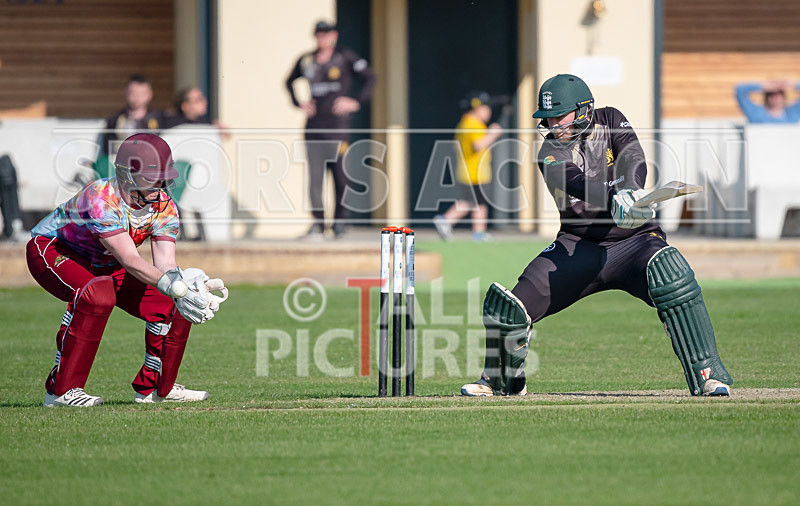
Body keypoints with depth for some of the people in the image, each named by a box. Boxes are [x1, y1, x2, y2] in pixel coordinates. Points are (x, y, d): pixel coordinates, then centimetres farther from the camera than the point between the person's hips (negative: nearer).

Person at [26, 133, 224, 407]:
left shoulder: (164, 207, -14)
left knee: (172, 307, -6)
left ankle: (154, 386, 16)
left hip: (102, 265, 7)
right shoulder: (101, 199, -35)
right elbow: (130, 261, -43)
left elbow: (165, 265, -22)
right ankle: (61, 389, -31)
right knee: (98, 293, -38)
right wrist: (176, 288, -54)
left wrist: (183, 293, -44)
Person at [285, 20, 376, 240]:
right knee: (314, 174, -6)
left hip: (338, 124, -3)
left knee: (340, 173, 0)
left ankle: (340, 221, 12)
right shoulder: (306, 60, 10)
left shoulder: (346, 58, 1)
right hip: (314, 125, 3)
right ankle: (317, 221, -6)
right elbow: (289, 81, 27)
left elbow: (369, 78, 4)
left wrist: (357, 102, -4)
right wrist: (298, 104, 14)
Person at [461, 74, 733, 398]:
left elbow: (633, 159, -21)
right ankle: (504, 381, 22)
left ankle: (707, 374, -31)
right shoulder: (551, 154, -5)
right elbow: (580, 186, -27)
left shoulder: (610, 122, -2)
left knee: (670, 274, -34)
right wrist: (616, 201, -48)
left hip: (634, 239, -2)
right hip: (577, 247, 2)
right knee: (508, 307, -8)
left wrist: (631, 191, -44)